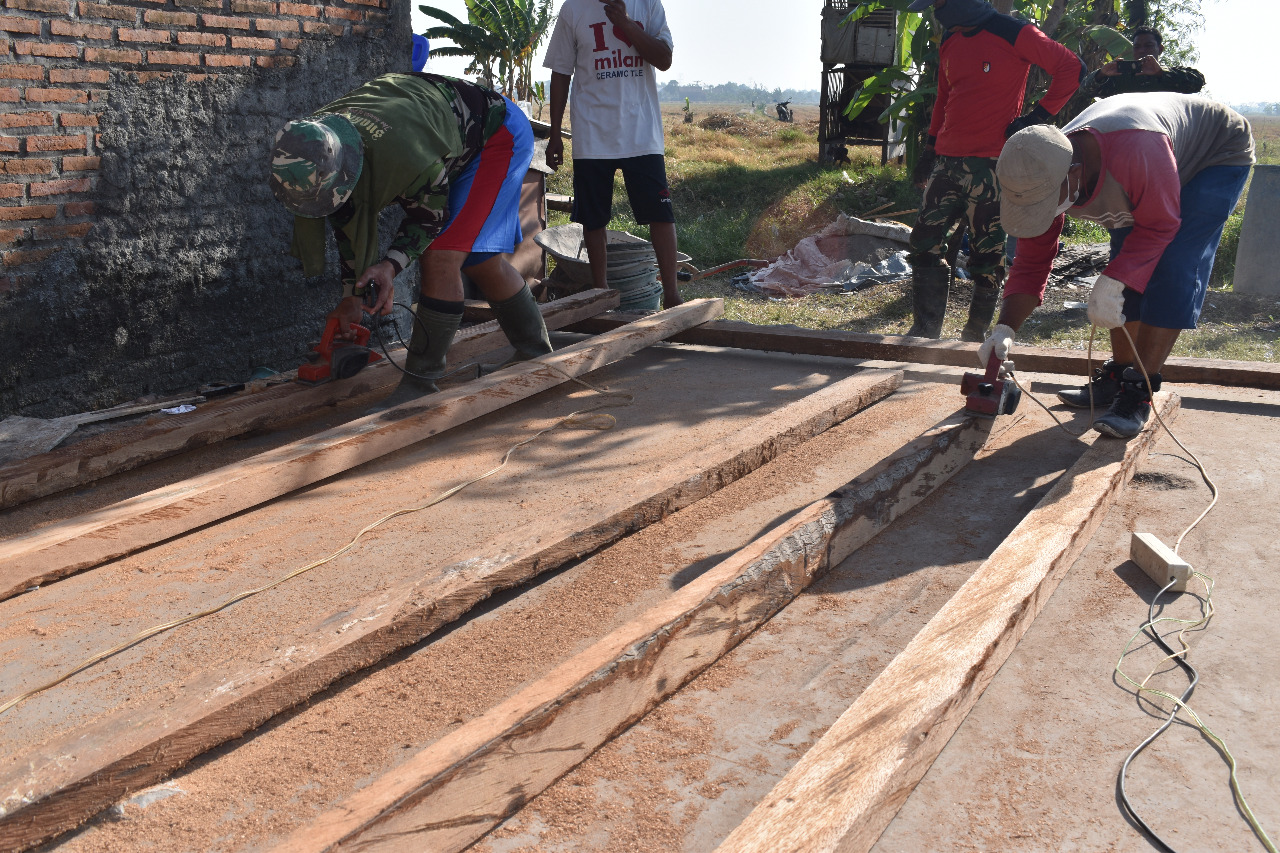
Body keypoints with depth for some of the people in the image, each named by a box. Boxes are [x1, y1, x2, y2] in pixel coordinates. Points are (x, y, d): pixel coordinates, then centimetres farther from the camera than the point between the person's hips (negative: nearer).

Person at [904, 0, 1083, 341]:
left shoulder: (1014, 34, -6)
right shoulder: (949, 43, 15)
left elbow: (1071, 67, -4)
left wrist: (1038, 116, -9)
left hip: (992, 165, -6)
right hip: (947, 160, 7)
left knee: (986, 256, -1)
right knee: (925, 243, 2)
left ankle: (976, 336, 10)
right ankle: (925, 331, 10)